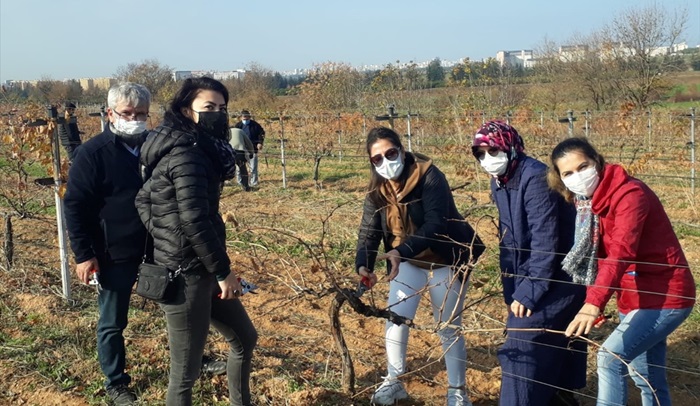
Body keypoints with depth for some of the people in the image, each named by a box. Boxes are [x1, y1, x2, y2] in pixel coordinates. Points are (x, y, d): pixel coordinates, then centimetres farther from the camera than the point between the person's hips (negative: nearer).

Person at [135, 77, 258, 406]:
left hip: (198, 270, 10)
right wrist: (223, 270, -16)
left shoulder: (196, 149, 12)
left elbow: (143, 200, 17)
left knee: (245, 338, 24)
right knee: (185, 371, 3)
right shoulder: (186, 153, -18)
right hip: (186, 274, -10)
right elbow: (194, 221, -25)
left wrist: (164, 240, 10)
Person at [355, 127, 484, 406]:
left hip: (446, 261, -4)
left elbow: (435, 224, -35)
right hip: (408, 262, 5)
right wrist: (363, 265, -32)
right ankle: (394, 382, 22)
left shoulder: (429, 176, -25)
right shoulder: (377, 189, -8)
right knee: (395, 319, 1)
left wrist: (401, 252, -47)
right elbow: (368, 231, -13)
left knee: (449, 328, 5)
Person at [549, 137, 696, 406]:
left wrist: (594, 303, -45)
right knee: (648, 379, 16)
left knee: (610, 357, -21)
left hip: (665, 297, -9)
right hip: (635, 298, 9)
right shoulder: (588, 201, 6)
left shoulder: (629, 193, -21)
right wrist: (592, 302, -3)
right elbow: (596, 258, 8)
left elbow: (620, 253, -35)